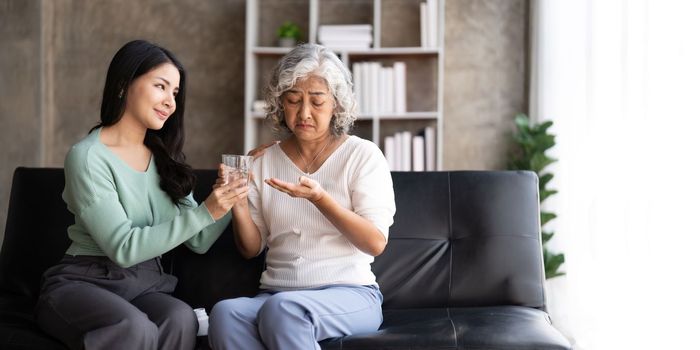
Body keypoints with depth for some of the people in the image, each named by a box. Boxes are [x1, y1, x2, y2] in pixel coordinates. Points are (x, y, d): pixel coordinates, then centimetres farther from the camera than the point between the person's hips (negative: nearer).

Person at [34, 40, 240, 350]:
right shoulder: (88, 157, -10)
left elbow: (199, 242, 7)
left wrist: (231, 197, -8)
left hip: (145, 286, 5)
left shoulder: (165, 159, 11)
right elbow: (123, 248, -19)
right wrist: (204, 213, -22)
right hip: (84, 282, -5)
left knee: (181, 318, -30)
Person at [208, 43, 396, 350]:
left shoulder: (363, 155, 2)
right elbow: (251, 249, 11)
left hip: (349, 294, -3)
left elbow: (375, 243, -7)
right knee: (224, 313, -30)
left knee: (282, 309, -36)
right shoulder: (264, 161, 11)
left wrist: (319, 197, -18)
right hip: (275, 294, 3)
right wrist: (238, 206, -9)